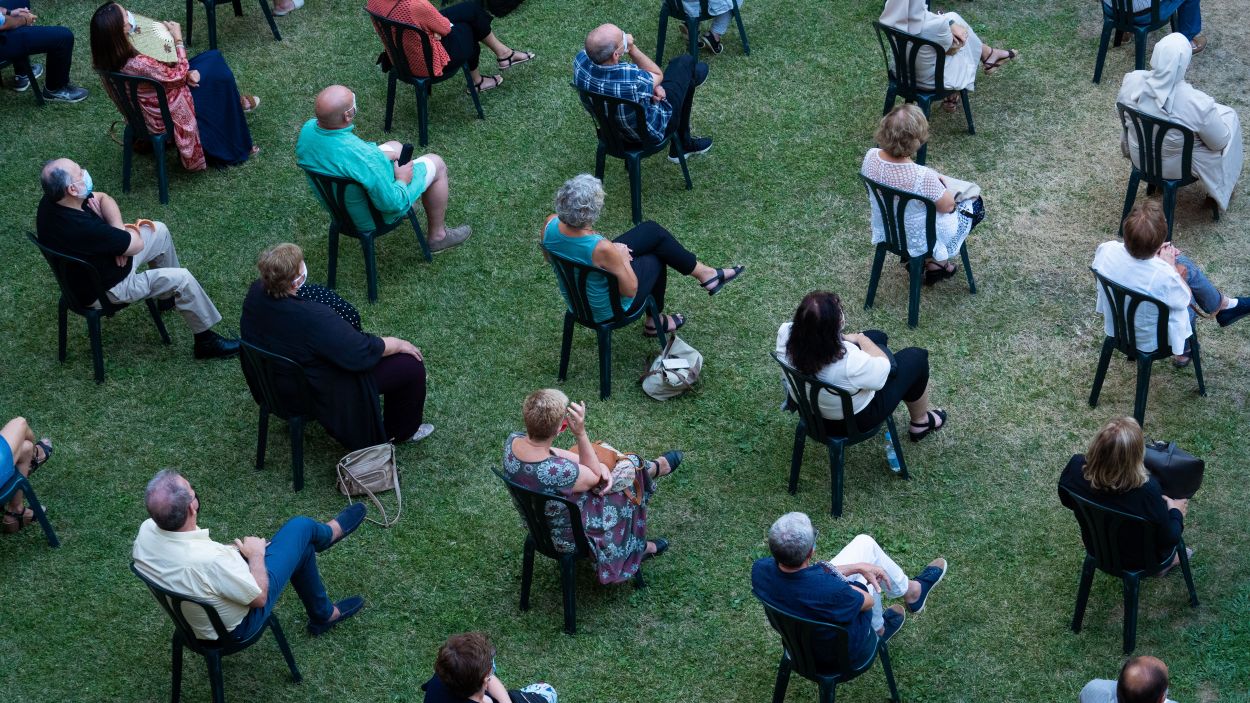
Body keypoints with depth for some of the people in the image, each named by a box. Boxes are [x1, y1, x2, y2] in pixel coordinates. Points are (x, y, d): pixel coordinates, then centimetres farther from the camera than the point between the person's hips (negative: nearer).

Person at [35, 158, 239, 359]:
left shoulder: (52, 201, -16)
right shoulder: (83, 228, -41)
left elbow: (103, 198, 0)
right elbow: (137, 244, -27)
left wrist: (118, 231, -17)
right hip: (106, 288, -9)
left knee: (160, 230, 17)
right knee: (182, 278, -5)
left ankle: (169, 295, 40)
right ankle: (206, 341, 15)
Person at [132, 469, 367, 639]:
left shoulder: (146, 531, -24)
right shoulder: (211, 561, -44)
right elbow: (259, 598, -25)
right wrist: (256, 554, -10)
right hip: (238, 626, -7)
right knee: (301, 528, 7)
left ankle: (323, 614, 50)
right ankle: (330, 532, 46)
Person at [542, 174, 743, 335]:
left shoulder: (551, 225, -23)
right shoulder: (602, 249, -41)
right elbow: (630, 289, -26)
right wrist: (622, 257, -9)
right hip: (607, 308, -6)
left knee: (653, 231, 13)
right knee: (655, 260, 23)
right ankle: (655, 321, 47)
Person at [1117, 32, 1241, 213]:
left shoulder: (1131, 81, -25)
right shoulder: (1198, 104, -35)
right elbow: (1220, 143, -16)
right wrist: (1211, 114, 3)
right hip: (1177, 168, -4)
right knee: (1228, 115, 20)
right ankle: (1221, 187, 38)